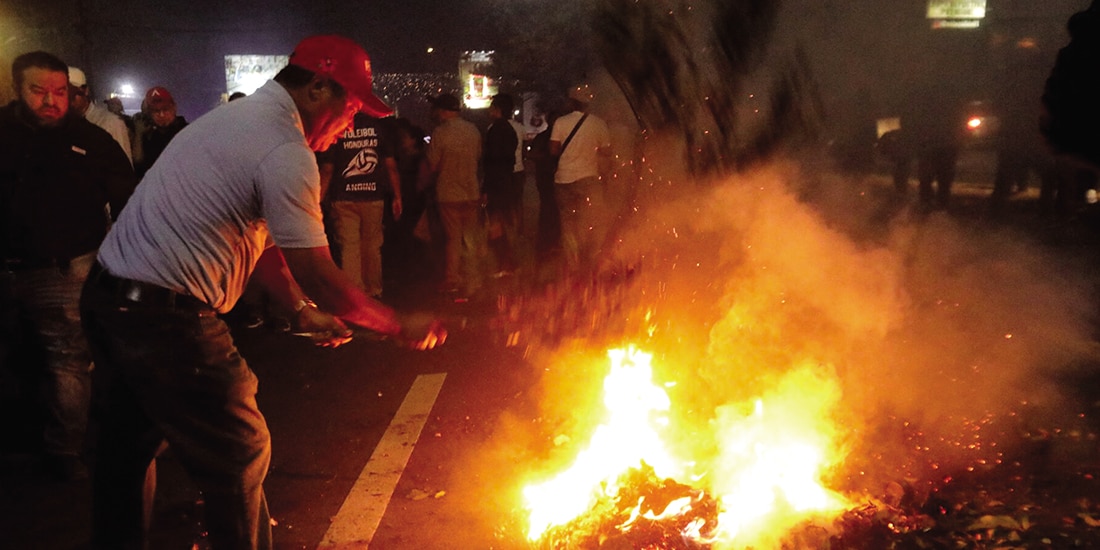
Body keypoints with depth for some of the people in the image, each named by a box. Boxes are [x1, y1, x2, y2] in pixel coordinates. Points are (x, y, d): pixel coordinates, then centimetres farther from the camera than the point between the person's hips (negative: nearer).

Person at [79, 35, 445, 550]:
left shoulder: (237, 117, 14)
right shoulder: (285, 151, -18)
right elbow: (319, 277, -19)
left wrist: (302, 310, 17)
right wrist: (405, 330, -10)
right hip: (165, 319, -10)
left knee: (127, 444, 23)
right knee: (240, 455, 3)